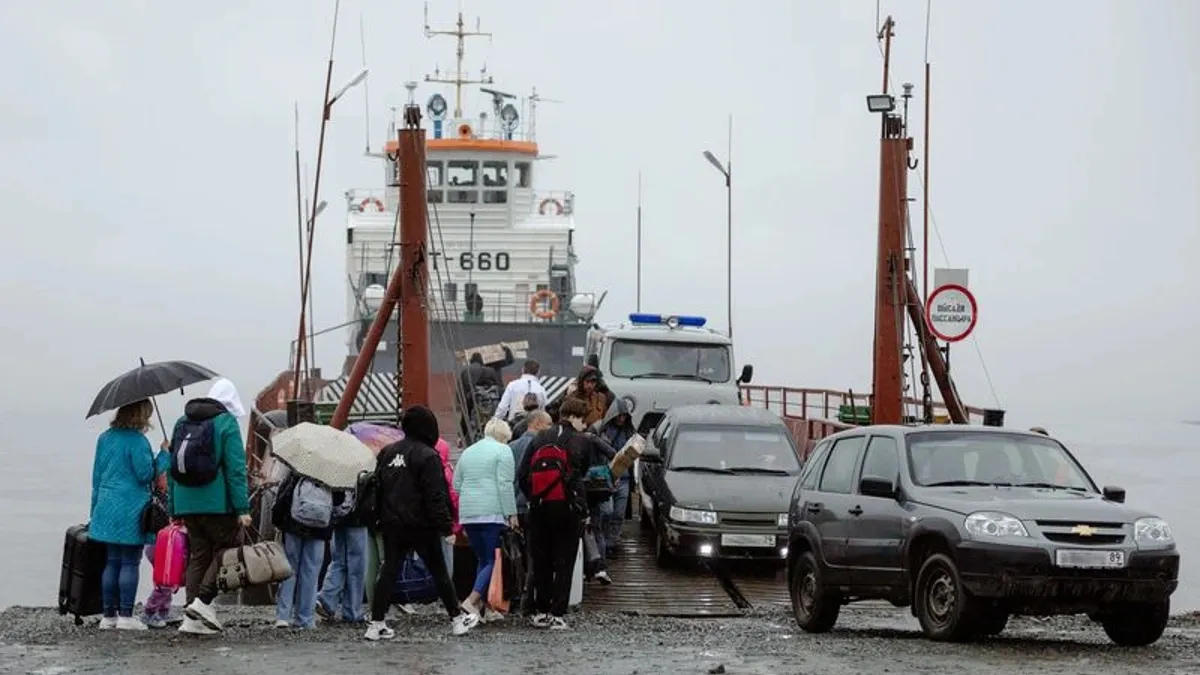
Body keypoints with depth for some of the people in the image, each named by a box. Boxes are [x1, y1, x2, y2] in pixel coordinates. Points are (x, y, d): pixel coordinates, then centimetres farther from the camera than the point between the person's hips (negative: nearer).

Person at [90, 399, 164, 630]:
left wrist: (96, 508, 23)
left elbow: (97, 475, 16)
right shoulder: (137, 441, -12)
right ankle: (126, 615, -4)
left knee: (112, 562, 10)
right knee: (130, 563, -2)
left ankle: (109, 615, 10)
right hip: (131, 512, -7)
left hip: (106, 508, 7)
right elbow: (145, 475, -13)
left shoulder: (105, 438, 12)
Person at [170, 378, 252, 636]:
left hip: (186, 504, 6)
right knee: (226, 550, 5)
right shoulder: (226, 423, -5)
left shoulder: (182, 422, 15)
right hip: (218, 503, -6)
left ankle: (193, 617, 6)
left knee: (198, 556, 10)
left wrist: (174, 509, 21)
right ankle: (203, 601, -10)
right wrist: (242, 508, -12)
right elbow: (236, 469, -12)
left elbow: (172, 469, 17)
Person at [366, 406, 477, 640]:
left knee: (389, 571, 6)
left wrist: (379, 519, 19)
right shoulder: (427, 456, -12)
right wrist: (445, 524, -14)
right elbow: (436, 495, -16)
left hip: (391, 524, 5)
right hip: (420, 525, -5)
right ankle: (457, 619, 15)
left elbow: (377, 488, 15)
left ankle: (376, 624, 0)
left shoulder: (386, 453, 10)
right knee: (439, 572, 6)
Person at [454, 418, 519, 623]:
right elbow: (505, 484, -9)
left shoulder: (468, 452, 20)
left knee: (483, 559, 13)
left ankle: (486, 607, 10)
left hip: (467, 513, 7)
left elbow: (457, 484, 20)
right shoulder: (502, 451, 0)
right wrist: (511, 513, -8)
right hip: (493, 513, -7)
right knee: (494, 560, -4)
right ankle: (473, 600, -20)